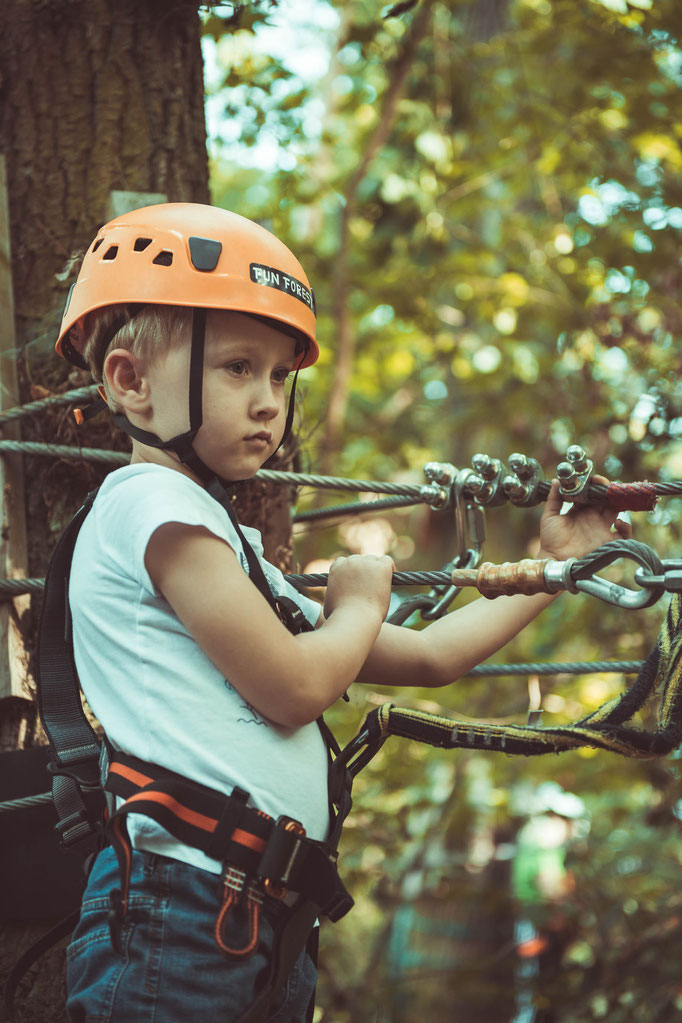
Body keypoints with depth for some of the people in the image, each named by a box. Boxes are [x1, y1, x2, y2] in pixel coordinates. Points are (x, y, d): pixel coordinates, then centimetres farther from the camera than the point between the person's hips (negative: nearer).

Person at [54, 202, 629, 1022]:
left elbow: (430, 657, 25)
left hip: (264, 928, 9)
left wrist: (555, 563, 27)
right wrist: (361, 602, 6)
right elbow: (293, 689, -14)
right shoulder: (150, 501, -7)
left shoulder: (231, 546, 22)